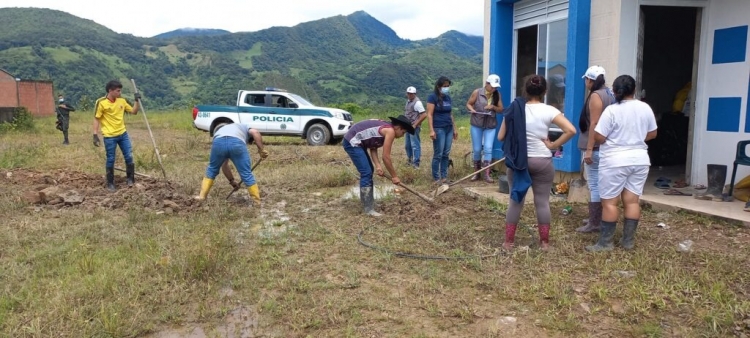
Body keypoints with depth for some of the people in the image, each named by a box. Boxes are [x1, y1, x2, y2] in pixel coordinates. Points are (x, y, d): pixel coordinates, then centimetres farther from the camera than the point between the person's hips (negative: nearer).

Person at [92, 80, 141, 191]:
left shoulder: (122, 101, 3)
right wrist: (95, 135, -10)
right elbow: (96, 119, -6)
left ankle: (130, 179, 22)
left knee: (129, 157, 5)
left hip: (123, 134, 4)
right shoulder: (101, 102, -11)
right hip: (109, 136, -4)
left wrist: (137, 100, -2)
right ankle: (110, 183, 18)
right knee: (110, 160, 5)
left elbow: (134, 111, 12)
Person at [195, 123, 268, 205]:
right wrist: (262, 150, 10)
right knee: (246, 174, 10)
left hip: (218, 142, 3)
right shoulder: (244, 127, 39)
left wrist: (232, 181, 50)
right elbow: (255, 133, 11)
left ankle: (202, 195, 34)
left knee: (212, 169, 29)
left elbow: (224, 166, 44)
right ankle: (257, 201, 19)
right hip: (237, 143, -3)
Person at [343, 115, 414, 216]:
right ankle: (368, 209, -9)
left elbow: (373, 148, 8)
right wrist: (394, 176, -7)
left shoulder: (385, 128, 13)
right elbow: (386, 157, -16)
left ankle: (366, 199, 32)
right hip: (352, 142, -11)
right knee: (366, 173, -12)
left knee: (368, 171, 19)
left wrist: (378, 165, -6)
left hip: (356, 142, 11)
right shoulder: (390, 131, -16)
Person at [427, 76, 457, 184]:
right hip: (439, 129, -7)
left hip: (449, 128, 7)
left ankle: (444, 177, 14)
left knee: (446, 154, 7)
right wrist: (431, 130, -19)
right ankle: (436, 178, 2)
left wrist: (454, 128, 18)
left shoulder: (448, 97, 14)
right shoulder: (433, 97, -7)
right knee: (438, 154, -5)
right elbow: (429, 114, -11)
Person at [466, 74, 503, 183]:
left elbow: (501, 109, 6)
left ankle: (487, 174, -7)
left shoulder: (497, 95, 1)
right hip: (477, 124, -1)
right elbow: (468, 104, 0)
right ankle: (477, 173, 19)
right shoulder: (477, 92, -7)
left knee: (488, 148, -9)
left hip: (491, 126, 1)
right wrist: (472, 109, -21)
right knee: (477, 149, 5)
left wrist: (493, 107, -14)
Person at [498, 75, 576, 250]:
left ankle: (508, 242, 15)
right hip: (542, 161, -1)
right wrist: (554, 145, -8)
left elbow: (501, 137, -1)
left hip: (518, 161, 1)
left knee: (516, 200, 11)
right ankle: (544, 242, 18)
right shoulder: (549, 111, -8)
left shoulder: (514, 109, -3)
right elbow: (571, 130, -17)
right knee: (542, 202, 10)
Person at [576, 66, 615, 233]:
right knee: (600, 183, 15)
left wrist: (589, 149, -21)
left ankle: (594, 223, -1)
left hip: (595, 147, -10)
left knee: (594, 184, -6)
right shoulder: (609, 94, 14)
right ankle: (598, 218, 24)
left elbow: (594, 124, -20)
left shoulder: (596, 95, -14)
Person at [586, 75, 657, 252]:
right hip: (639, 160, 6)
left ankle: (605, 242, 1)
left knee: (609, 202, -1)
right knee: (632, 200, 9)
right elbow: (652, 134, 13)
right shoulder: (645, 108, 4)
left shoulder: (611, 110, -13)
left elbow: (599, 137, -14)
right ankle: (628, 240, 15)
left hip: (615, 162, -6)